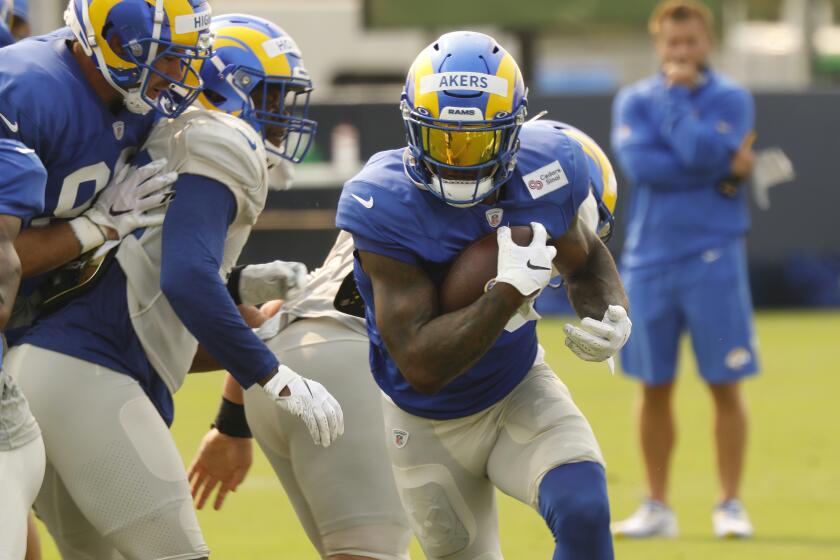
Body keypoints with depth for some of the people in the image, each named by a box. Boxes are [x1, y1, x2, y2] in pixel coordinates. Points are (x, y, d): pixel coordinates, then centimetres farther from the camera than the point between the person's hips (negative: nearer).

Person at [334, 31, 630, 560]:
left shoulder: (543, 173, -17)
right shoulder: (386, 206, -30)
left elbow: (586, 261, 7)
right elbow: (420, 366, -33)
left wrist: (613, 317, -16)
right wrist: (510, 291, -38)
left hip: (519, 393, 2)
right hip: (429, 425, -2)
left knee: (583, 514, -24)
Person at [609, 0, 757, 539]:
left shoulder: (731, 99, 2)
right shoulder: (634, 100, 8)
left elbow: (700, 151, -17)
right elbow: (639, 162, -11)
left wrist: (674, 96, -7)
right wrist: (722, 173, -15)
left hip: (712, 257, -2)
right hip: (649, 261, 2)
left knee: (726, 385, -2)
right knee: (655, 388, 6)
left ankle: (730, 505, 5)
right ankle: (657, 508, 13)